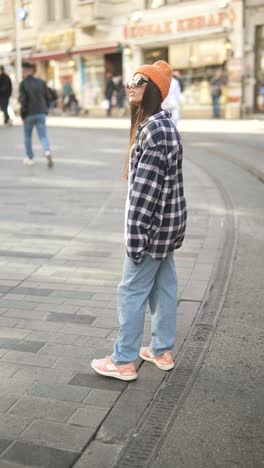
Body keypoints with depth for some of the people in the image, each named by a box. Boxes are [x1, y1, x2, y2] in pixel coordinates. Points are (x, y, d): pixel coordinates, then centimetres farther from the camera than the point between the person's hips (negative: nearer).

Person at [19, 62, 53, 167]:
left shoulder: (23, 84, -8)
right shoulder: (41, 82, 3)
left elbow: (23, 100, -13)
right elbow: (46, 97, 5)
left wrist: (23, 115, -5)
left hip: (29, 115, -2)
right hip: (41, 113, 2)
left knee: (27, 137, 16)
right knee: (43, 136, 3)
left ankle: (30, 158, 26)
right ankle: (47, 152, -25)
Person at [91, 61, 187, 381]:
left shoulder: (154, 130, -20)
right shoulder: (162, 124, 12)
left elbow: (146, 188, -24)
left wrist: (136, 235, -22)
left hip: (153, 225, -10)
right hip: (167, 223, 10)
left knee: (132, 291, 1)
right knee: (163, 287, 16)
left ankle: (124, 362, 13)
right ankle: (162, 351, 29)